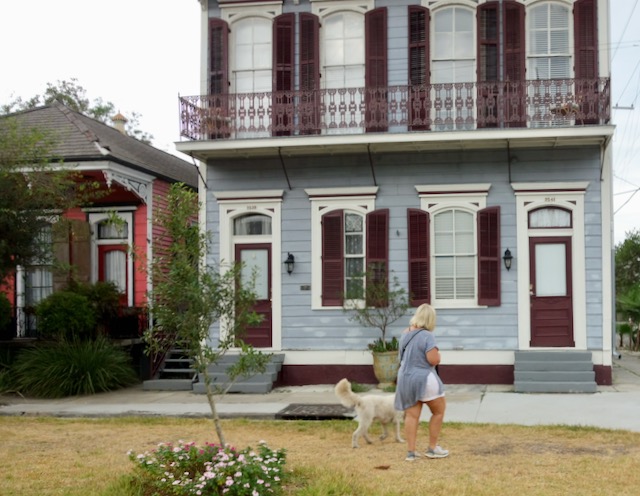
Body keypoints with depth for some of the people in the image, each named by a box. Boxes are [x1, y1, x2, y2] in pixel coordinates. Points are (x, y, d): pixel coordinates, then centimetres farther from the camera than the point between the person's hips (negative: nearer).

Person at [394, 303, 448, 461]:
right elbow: (434, 360, -23)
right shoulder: (427, 336, -17)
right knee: (439, 411, 11)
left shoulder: (405, 333, 7)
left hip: (406, 378, 7)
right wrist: (437, 352, -3)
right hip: (424, 379, -7)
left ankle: (410, 452, 6)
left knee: (412, 415, 7)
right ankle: (432, 448, 13)